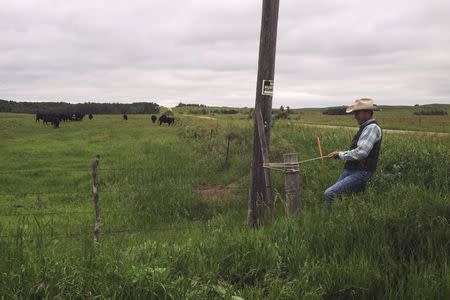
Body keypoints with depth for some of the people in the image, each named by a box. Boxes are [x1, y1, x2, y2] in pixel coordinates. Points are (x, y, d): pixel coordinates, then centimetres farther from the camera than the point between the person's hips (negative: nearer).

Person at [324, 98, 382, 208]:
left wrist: (340, 155, -12)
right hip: (351, 171, 10)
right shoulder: (365, 127, 17)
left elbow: (361, 152, -24)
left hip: (361, 173, -10)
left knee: (329, 194, -19)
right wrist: (341, 154, 12)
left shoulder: (372, 128, -14)